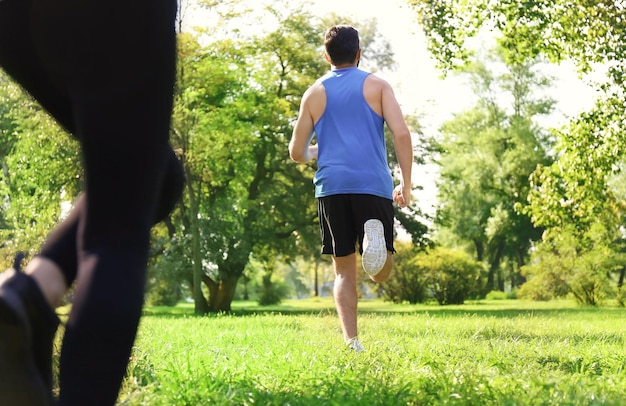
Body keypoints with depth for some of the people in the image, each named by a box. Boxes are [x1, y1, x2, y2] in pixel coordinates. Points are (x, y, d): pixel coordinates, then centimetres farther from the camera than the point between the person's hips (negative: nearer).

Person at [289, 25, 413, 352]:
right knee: (381, 273, 4)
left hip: (331, 187, 1)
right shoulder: (377, 85, 9)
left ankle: (351, 342, -7)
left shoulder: (314, 93, 13)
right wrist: (406, 184, 2)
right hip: (374, 185, -1)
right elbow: (401, 133, -3)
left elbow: (297, 153, 13)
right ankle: (375, 234, -30)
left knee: (344, 271, 8)